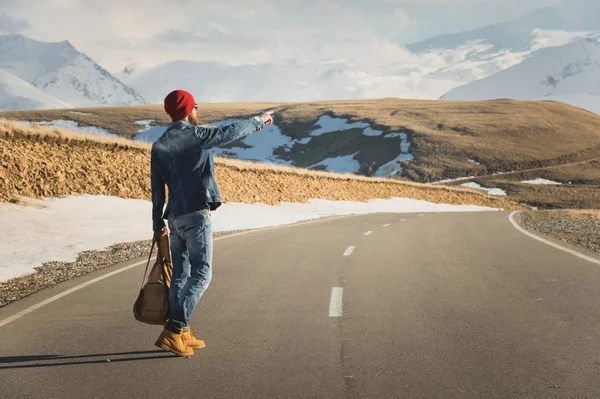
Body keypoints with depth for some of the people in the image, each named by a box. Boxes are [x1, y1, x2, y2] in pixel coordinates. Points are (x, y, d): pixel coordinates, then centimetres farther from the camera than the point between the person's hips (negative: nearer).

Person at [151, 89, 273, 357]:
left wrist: (158, 224, 19)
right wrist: (259, 121, 17)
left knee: (180, 275, 13)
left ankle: (181, 334, 17)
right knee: (200, 274, -6)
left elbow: (157, 189, 12)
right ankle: (174, 331, -16)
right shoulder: (196, 136, -8)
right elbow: (233, 132, 0)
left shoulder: (159, 146, 10)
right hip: (196, 215, -7)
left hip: (175, 217, 7)